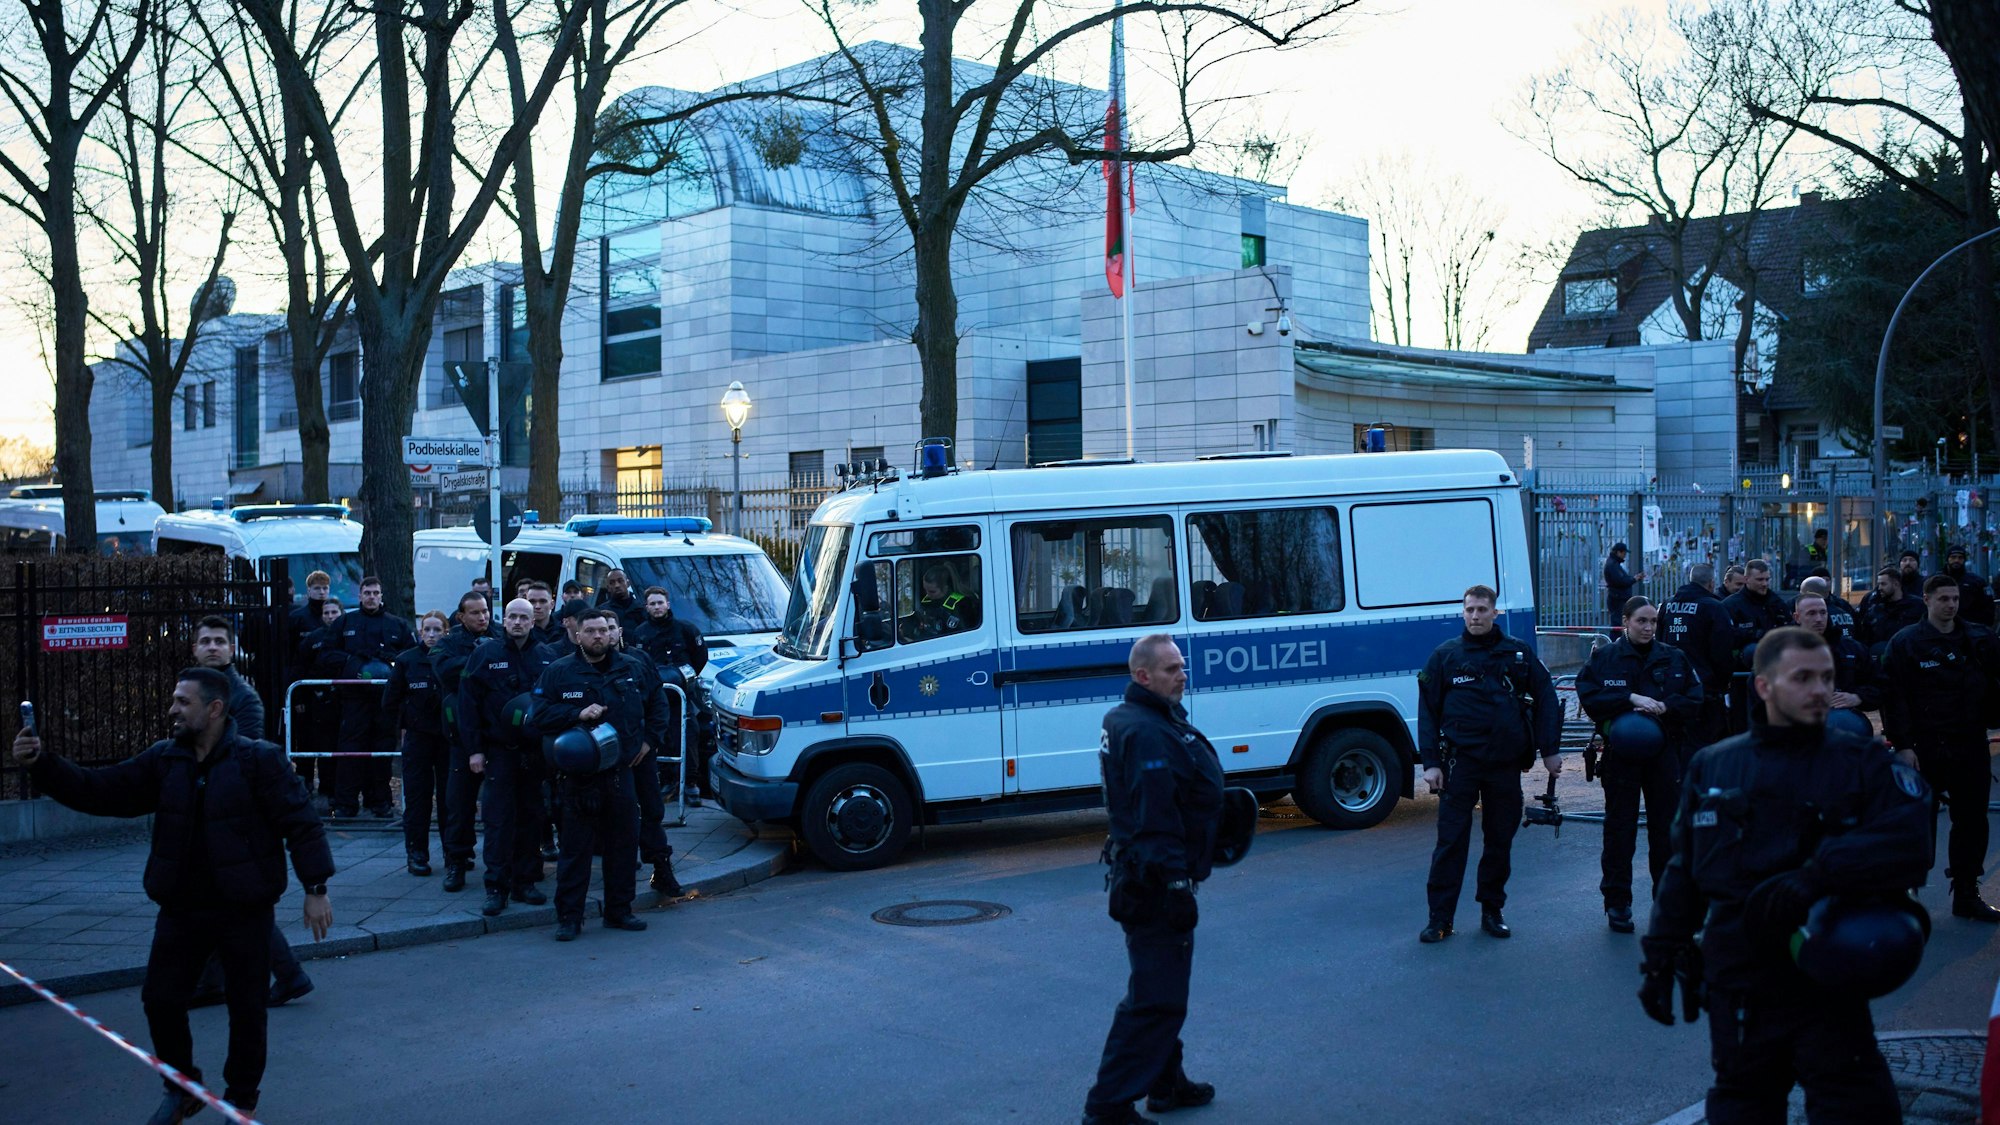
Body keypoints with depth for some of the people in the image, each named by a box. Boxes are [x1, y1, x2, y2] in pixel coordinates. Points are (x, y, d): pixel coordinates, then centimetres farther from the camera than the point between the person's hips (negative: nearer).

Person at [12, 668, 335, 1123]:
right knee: (160, 998, 7)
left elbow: (301, 823, -13)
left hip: (243, 910, -5)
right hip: (182, 909, 5)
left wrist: (315, 888, -17)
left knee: (247, 1006, 7)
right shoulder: (162, 760, 3)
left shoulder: (258, 760, -12)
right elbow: (98, 791, 2)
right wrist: (40, 764, -10)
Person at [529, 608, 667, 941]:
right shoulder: (558, 672, 0)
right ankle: (568, 917, 5)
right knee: (576, 848, -1)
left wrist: (650, 739, 10)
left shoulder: (631, 669, 9)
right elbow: (539, 715, -6)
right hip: (579, 776, -3)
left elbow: (658, 704, 21)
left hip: (621, 772, 3)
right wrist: (578, 714, -19)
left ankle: (619, 910, 20)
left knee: (624, 844, 8)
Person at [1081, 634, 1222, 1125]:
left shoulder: (1162, 721, 13)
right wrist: (1176, 884, -26)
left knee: (1165, 991, 22)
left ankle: (1167, 1084, 37)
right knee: (1155, 998, -7)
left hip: (1146, 877, 11)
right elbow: (1154, 819, -27)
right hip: (1157, 883, -11)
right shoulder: (1146, 733, -22)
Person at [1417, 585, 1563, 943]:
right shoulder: (1445, 655, 2)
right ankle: (1440, 918, 2)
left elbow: (1546, 699, 11)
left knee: (1500, 839, 9)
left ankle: (1492, 911, 23)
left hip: (1506, 763, 2)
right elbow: (1428, 711, 2)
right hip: (1460, 762, -2)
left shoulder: (1518, 654, 6)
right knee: (1451, 841, -3)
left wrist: (1550, 750, 5)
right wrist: (1431, 762, -4)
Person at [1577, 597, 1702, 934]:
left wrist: (1664, 707, -15)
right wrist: (1630, 699, -18)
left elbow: (1695, 699, 3)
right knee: (1619, 830, 3)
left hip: (1664, 752, 2)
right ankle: (1617, 903, 12)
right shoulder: (1604, 658, 1)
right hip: (1620, 754, -2)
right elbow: (1588, 697, -9)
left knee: (1667, 829, 7)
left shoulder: (1673, 658, 7)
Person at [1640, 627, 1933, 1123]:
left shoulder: (1863, 763, -2)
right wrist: (1660, 956, 9)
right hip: (1737, 990, 2)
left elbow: (1908, 845, -18)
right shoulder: (1712, 766, 6)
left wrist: (1820, 874, -27)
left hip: (1827, 986, -2)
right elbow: (1683, 870, 11)